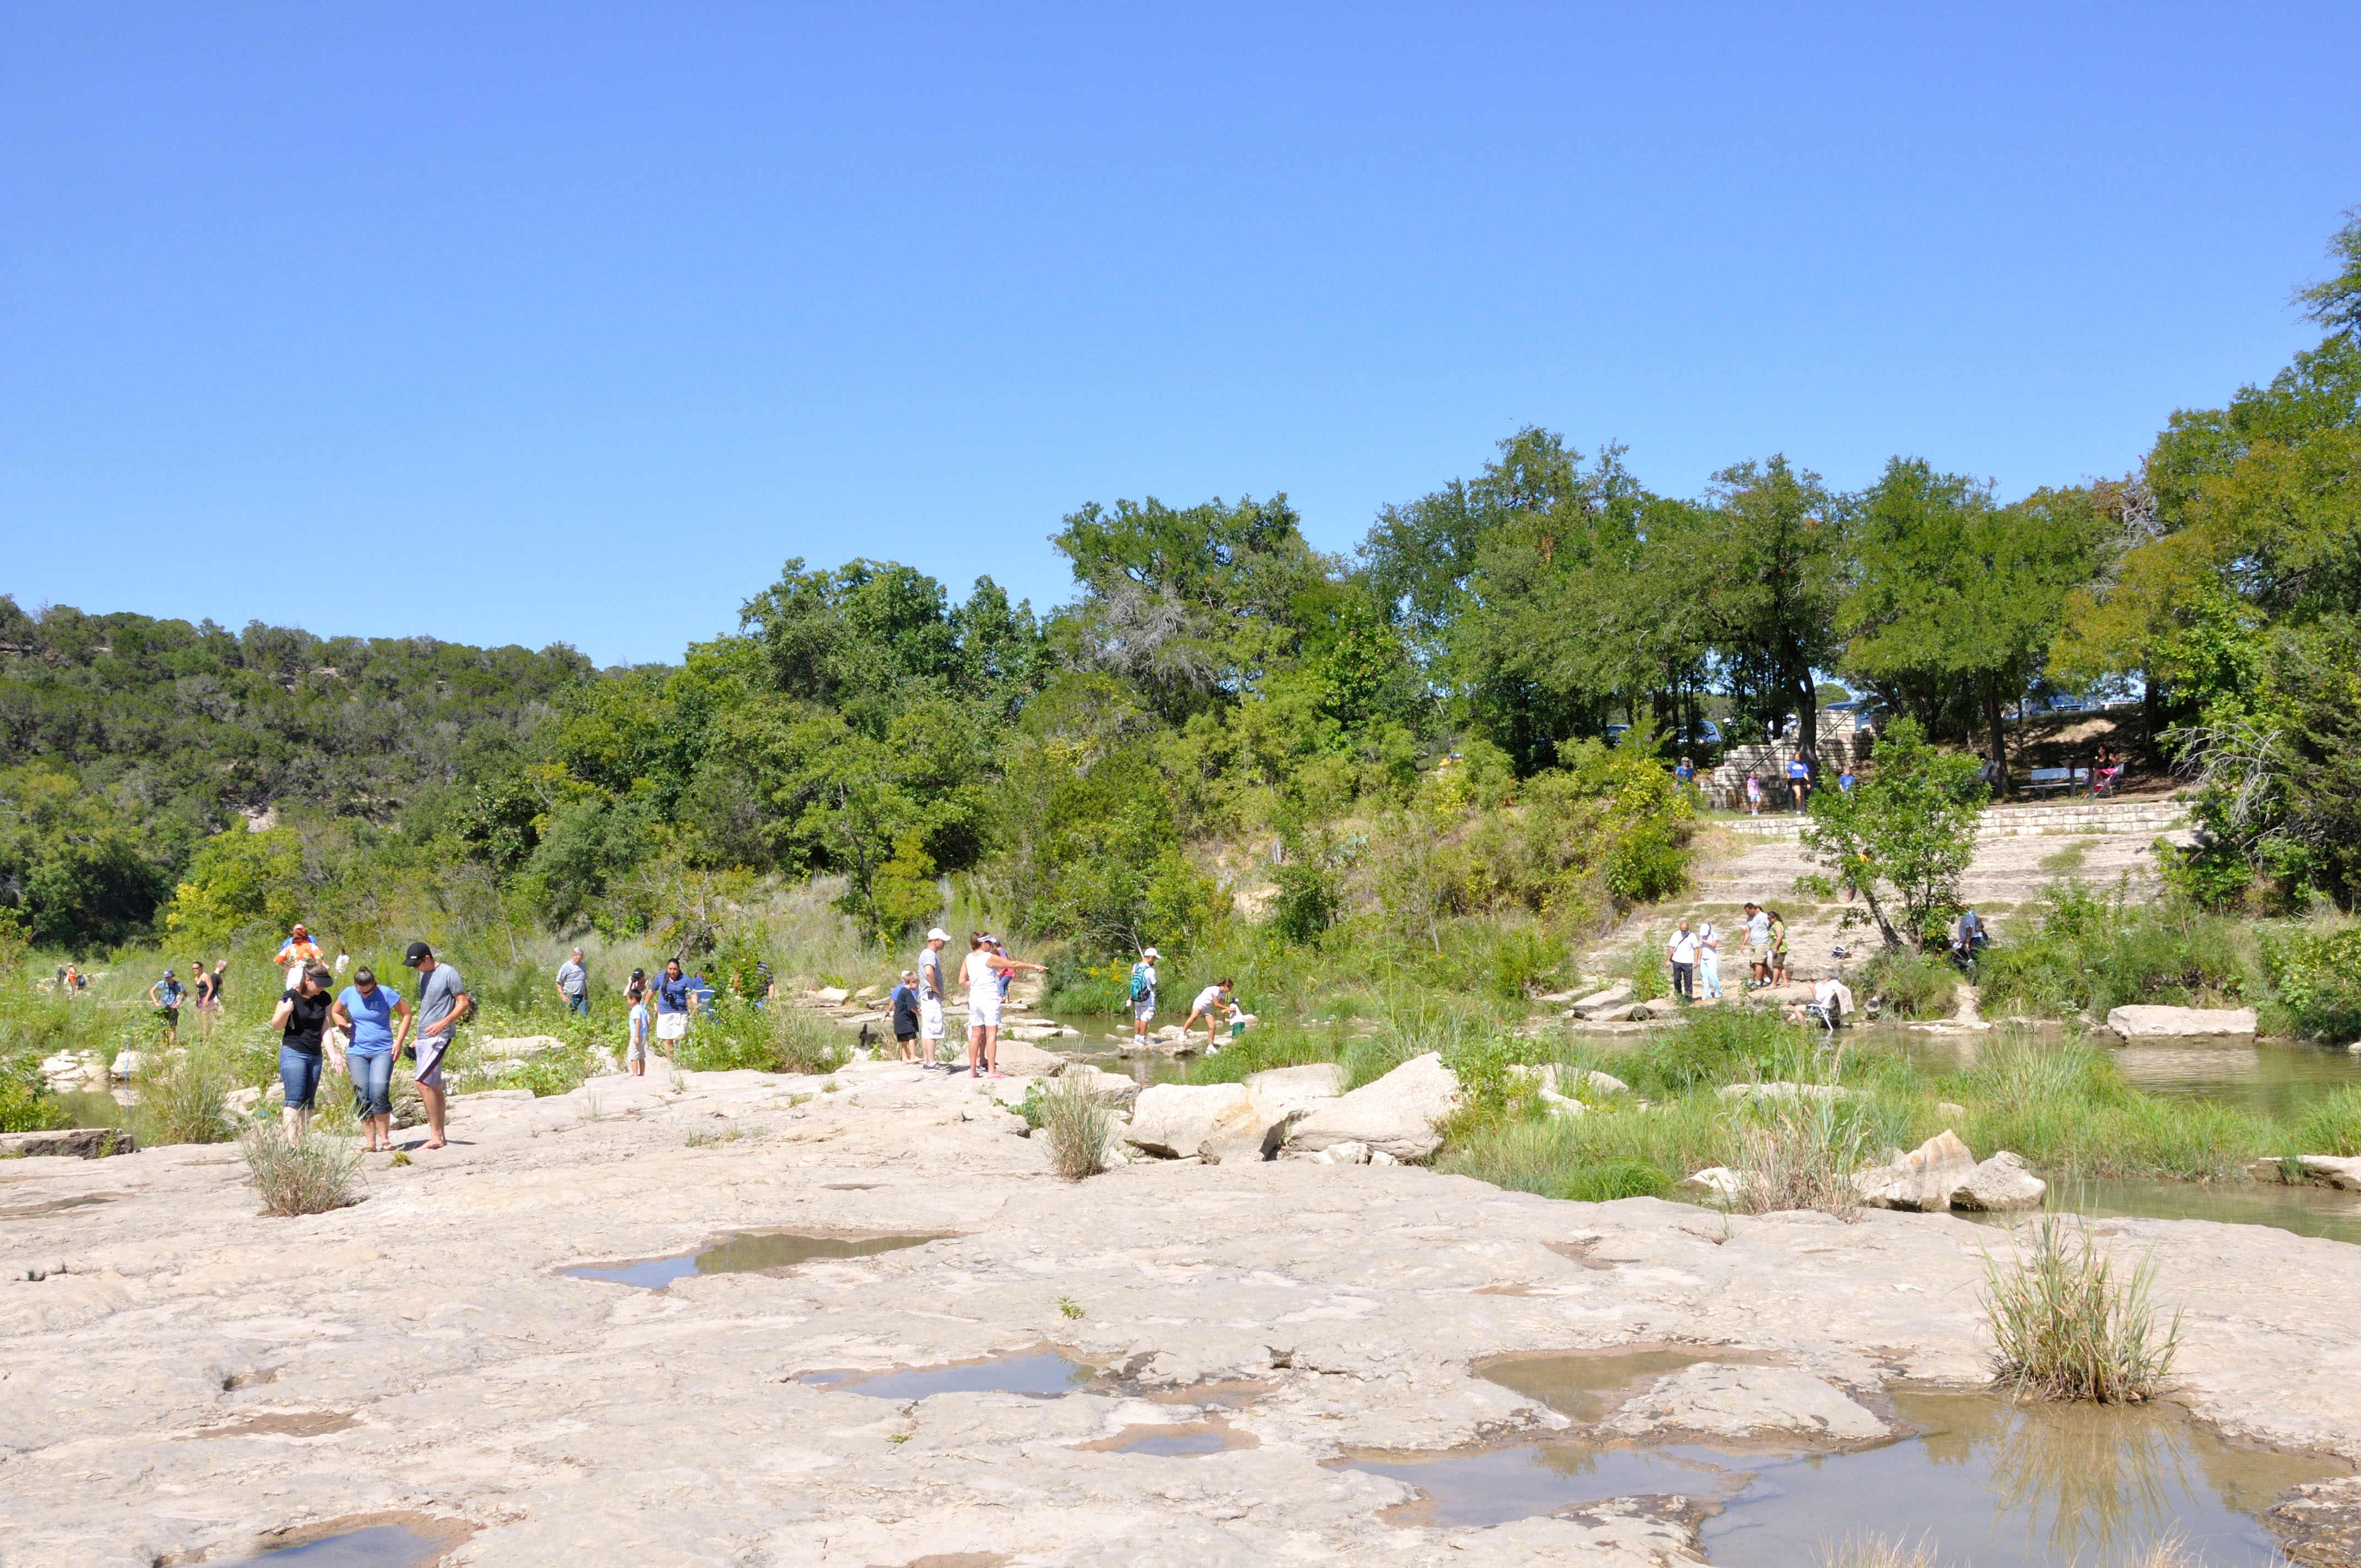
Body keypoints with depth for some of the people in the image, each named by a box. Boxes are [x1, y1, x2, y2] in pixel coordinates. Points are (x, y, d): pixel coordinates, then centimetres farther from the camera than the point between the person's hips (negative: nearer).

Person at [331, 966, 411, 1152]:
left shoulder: (386, 994, -5)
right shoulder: (348, 994, 4)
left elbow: (406, 1013, 3)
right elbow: (335, 1012, 21)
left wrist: (399, 1041, -2)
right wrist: (343, 1025, 0)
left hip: (383, 1051, -3)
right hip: (356, 1053, 3)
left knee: (380, 1093, -17)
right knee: (362, 1098, -2)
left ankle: (385, 1139, -5)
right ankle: (371, 1143, 4)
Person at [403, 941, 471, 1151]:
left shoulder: (448, 973, -10)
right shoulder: (424, 975, 15)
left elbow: (464, 1003, -11)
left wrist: (443, 1023, -23)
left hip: (439, 1037, -9)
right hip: (424, 1037, 9)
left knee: (423, 1082, -17)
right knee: (434, 1086, 9)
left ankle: (435, 1135, -15)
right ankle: (440, 1135, 13)